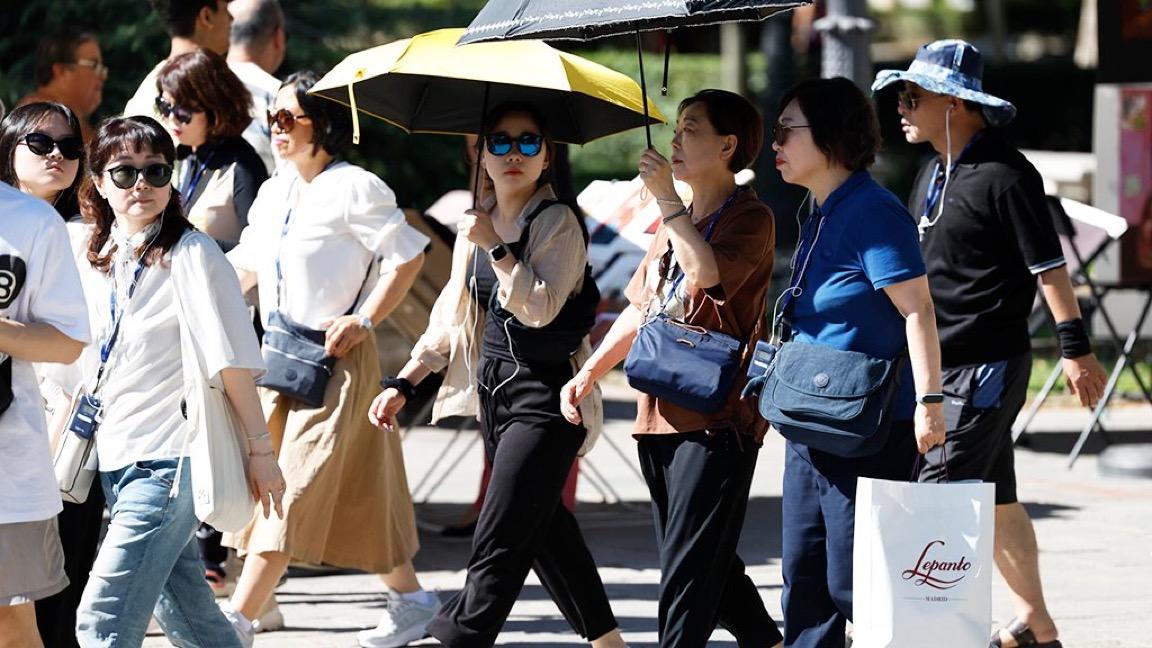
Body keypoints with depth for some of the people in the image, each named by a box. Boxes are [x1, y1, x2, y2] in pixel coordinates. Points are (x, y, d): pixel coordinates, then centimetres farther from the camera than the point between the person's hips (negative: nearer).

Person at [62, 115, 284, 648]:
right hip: (114, 456, 7)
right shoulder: (86, 251, 9)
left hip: (168, 459, -7)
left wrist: (259, 450, -10)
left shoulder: (190, 255, -10)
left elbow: (232, 361, -10)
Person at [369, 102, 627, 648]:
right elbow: (451, 315, 17)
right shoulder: (476, 225, 11)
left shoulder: (557, 223, -10)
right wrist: (403, 383, 11)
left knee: (498, 546, -12)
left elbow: (539, 308, -22)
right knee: (543, 527, 14)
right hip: (495, 392, 8)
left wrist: (496, 246, -23)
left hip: (544, 398, -8)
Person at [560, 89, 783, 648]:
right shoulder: (675, 221, 20)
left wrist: (668, 200, -19)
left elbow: (708, 272, -25)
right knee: (705, 560, 12)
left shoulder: (750, 218, -6)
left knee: (690, 561, -12)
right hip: (660, 413, 9)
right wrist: (588, 374, 17)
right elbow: (639, 310, 25)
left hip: (717, 417, -8)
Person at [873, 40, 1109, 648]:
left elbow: (1047, 263, -14)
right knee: (994, 502, 13)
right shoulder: (935, 171, 12)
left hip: (987, 366, -9)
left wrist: (1075, 348, -14)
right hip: (938, 364, 9)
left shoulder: (1004, 174, -14)